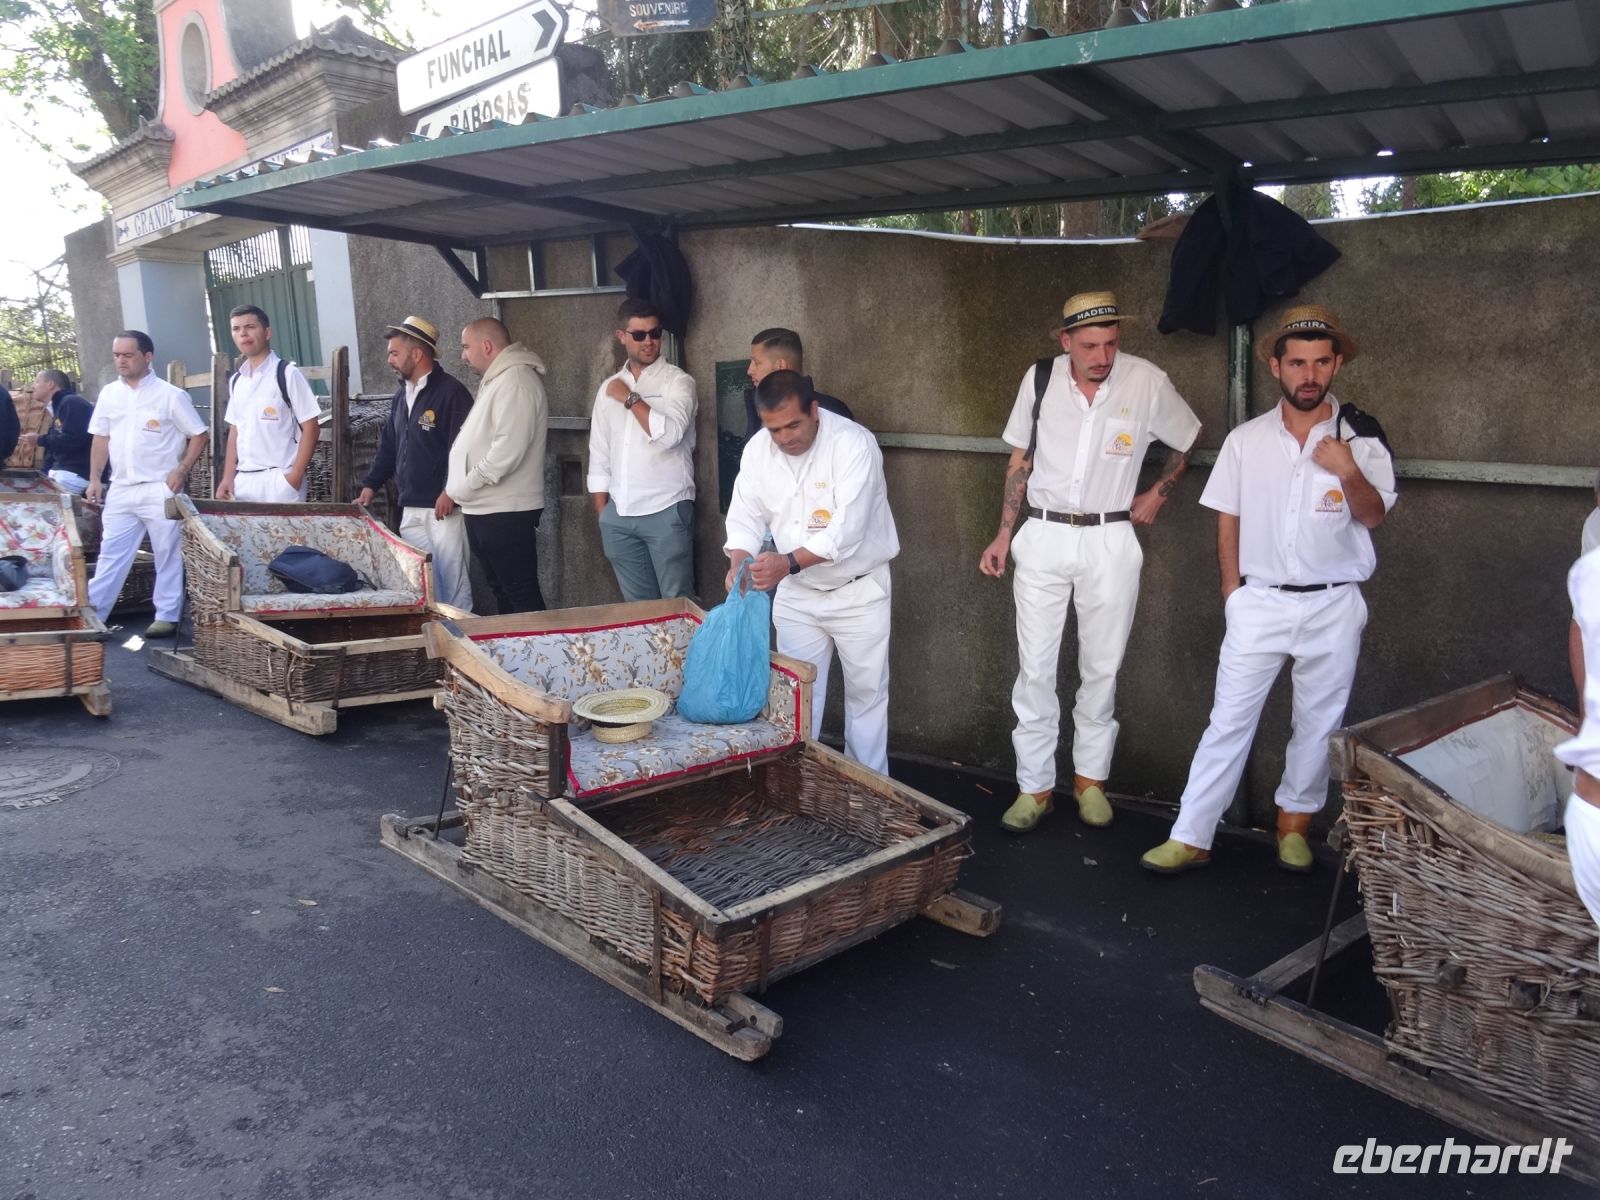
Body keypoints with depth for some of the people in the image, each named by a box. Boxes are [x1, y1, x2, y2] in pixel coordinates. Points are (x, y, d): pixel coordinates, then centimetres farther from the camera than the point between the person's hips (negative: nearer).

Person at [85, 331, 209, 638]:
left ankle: (167, 616, 13)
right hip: (120, 490, 4)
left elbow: (198, 436, -3)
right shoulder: (109, 394, 9)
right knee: (111, 555, 6)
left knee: (168, 555, 4)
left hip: (160, 491, -4)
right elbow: (101, 439, 15)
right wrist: (95, 479, 8)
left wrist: (181, 471, -13)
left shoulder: (171, 395, -5)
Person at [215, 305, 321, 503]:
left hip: (280, 479, -6)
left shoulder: (287, 374, -5)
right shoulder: (236, 380, 13)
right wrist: (228, 478, 9)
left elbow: (310, 428, -8)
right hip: (243, 480, 6)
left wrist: (295, 476, -14)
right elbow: (235, 431, 17)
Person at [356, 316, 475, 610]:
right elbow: (388, 445, 22)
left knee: (453, 582, -3)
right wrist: (370, 485, 14)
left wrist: (450, 492, -20)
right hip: (410, 509, 8)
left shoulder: (450, 392, -9)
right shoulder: (401, 395, 16)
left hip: (444, 507, -8)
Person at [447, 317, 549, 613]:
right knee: (501, 591, 16)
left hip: (506, 511, -10)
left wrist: (463, 487, -16)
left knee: (521, 594, -6)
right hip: (486, 509, 10)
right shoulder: (496, 381, 18)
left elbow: (508, 449, -24)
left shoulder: (516, 381, -15)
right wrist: (459, 488, 10)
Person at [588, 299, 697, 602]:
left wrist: (631, 398, -10)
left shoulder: (678, 381, -2)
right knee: (637, 605, 10)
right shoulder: (609, 388, 13)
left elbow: (670, 434, -19)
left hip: (666, 511, -4)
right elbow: (599, 457, 15)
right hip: (619, 515, 5)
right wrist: (602, 515, 11)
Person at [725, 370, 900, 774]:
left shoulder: (854, 443, -23)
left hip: (857, 591, -4)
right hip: (796, 594, 4)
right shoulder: (758, 449, -6)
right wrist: (738, 563, -21)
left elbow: (847, 529, -31)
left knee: (866, 692, 9)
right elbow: (745, 517, -1)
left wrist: (789, 562, -42)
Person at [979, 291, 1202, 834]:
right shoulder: (1040, 379, -3)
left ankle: (1090, 778, 25)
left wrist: (1158, 492, 8)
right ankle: (1035, 786, 14)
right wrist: (1004, 534, 5)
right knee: (1035, 668, 2)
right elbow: (1020, 459, 7)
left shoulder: (1148, 382, -7)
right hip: (1043, 538, 1)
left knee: (1102, 668, 9)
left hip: (1111, 543, 0)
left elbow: (1187, 439, 13)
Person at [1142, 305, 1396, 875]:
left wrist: (1350, 473, -24)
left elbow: (1373, 516, -4)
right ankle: (1190, 838, 4)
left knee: (1319, 725, 11)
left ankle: (1294, 823, 31)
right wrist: (1232, 589, 4)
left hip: (1333, 606, 1)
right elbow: (1228, 518, 7)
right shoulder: (1246, 440, 1)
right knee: (1228, 720, -1)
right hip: (1260, 602, 0)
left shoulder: (1362, 437, -1)